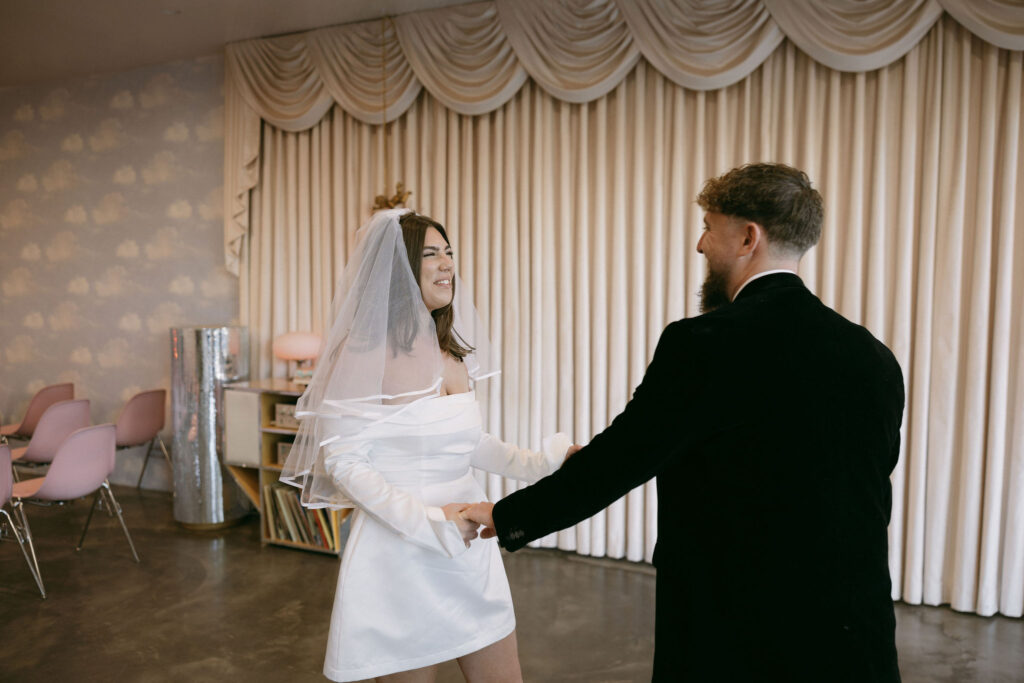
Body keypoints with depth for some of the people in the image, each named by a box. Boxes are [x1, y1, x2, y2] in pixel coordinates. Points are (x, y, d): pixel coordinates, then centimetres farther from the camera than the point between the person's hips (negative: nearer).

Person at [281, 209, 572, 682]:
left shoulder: (452, 350, 5)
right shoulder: (366, 353, -15)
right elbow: (343, 461, -15)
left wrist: (537, 465, 0)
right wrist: (427, 521, -23)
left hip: (470, 547, 6)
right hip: (402, 553, -6)